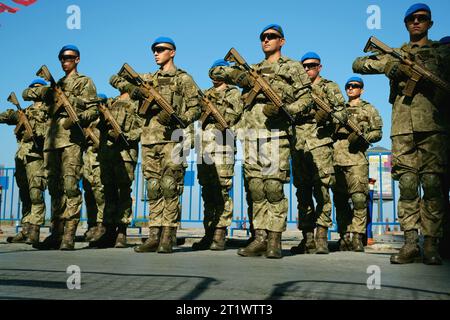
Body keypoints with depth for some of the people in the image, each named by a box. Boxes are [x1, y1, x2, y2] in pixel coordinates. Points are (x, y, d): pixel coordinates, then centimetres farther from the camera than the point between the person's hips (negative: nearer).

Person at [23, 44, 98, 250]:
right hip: (52, 139, 7)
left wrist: (78, 118, -23)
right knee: (55, 187, 5)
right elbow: (26, 94, 22)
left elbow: (93, 109, -2)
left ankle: (69, 237, -15)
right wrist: (43, 91, 0)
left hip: (71, 139, -7)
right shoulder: (56, 85, 28)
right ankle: (56, 233, 9)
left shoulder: (85, 82, 9)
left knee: (70, 187, -13)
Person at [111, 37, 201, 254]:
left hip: (171, 139, -5)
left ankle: (168, 239, -5)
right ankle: (154, 237, 8)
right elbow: (115, 79, 14)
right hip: (149, 140, 5)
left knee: (170, 189, -8)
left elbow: (195, 108, 0)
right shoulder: (148, 79, 21)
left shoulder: (183, 79, 7)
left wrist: (177, 120, -18)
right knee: (153, 190, 4)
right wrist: (130, 88, -7)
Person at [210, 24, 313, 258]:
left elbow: (305, 99, 4)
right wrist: (235, 73, 3)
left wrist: (282, 109, -14)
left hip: (275, 135, -4)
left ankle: (274, 240, -2)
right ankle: (260, 238, 8)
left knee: (274, 188, -8)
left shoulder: (293, 68, 12)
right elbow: (214, 72, 23)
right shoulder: (253, 70, 24)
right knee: (256, 189, 3)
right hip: (251, 136, 5)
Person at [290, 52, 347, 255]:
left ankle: (321, 238, -8)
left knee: (321, 191, -10)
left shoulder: (329, 87, 10)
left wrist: (327, 116, -18)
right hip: (298, 146, 5)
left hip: (320, 144, -4)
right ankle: (307, 240, 9)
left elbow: (342, 113, 0)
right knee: (303, 193, 4)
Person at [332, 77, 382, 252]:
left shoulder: (368, 109, 15)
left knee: (359, 198, -13)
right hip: (337, 158, 4)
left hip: (357, 159, -4)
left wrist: (362, 137, -9)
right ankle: (344, 237, 9)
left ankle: (357, 237, -9)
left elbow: (378, 132, 7)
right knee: (340, 200, 3)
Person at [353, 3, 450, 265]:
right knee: (407, 184, -3)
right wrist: (384, 63, -2)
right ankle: (411, 243, -2)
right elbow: (358, 64, 16)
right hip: (403, 128, 1)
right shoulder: (395, 54, 22)